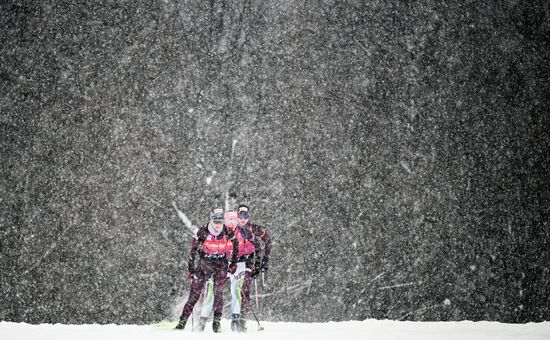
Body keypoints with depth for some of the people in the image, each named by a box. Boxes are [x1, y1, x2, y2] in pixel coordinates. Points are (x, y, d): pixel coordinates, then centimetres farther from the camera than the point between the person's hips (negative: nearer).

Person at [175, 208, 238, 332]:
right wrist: (190, 267, -7)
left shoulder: (227, 232, -10)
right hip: (204, 261, 0)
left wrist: (233, 262, 8)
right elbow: (193, 249, -6)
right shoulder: (203, 231, -14)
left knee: (218, 292, -12)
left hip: (221, 262, 0)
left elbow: (235, 244, 9)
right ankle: (183, 320, -2)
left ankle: (217, 322, -5)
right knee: (195, 292, -5)